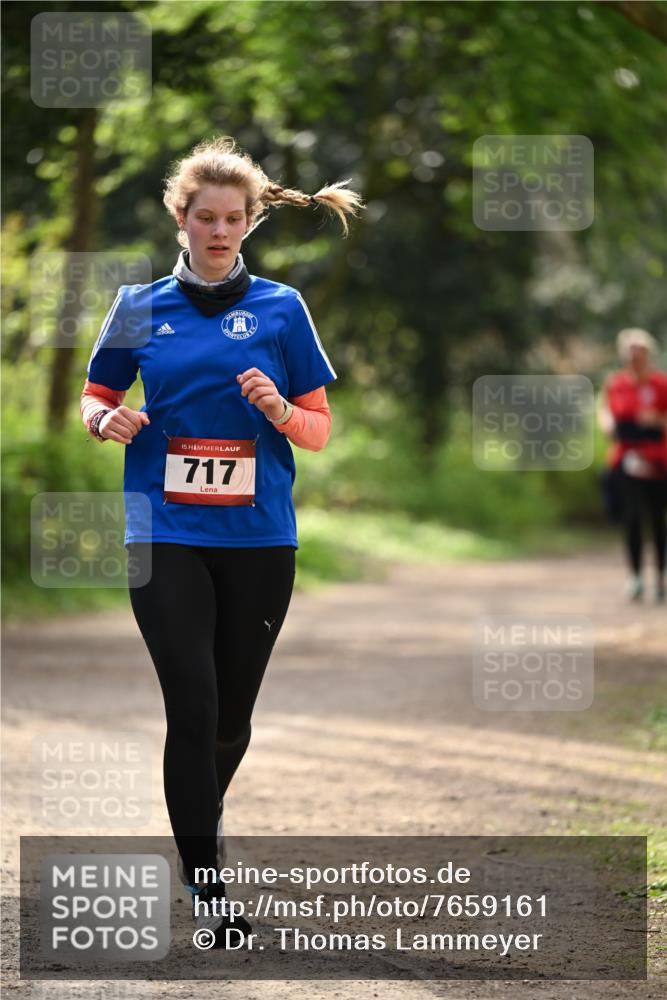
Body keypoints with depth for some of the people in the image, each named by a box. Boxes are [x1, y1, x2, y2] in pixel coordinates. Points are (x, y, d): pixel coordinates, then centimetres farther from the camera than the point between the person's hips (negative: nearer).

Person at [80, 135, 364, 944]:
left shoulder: (281, 308, 4)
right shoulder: (141, 307, 6)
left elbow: (320, 430, 6)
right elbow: (94, 396, 16)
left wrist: (279, 410, -16)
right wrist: (105, 420, -8)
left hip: (259, 541, 1)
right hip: (165, 536, -1)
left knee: (231, 715, 10)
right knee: (193, 707, -11)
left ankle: (201, 813, 40)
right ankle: (206, 886, -6)